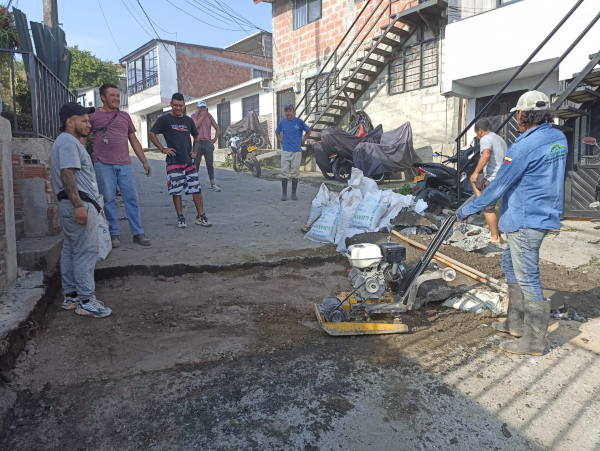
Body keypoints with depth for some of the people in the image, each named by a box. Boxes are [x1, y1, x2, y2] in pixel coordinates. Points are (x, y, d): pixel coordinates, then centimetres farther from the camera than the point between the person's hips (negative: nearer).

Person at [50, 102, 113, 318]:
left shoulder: (66, 142, 22)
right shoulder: (69, 142, -12)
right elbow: (67, 175, -23)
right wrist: (78, 205, -28)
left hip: (71, 204, 11)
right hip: (79, 204, -11)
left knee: (70, 251, 13)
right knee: (86, 252, -8)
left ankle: (71, 296, 21)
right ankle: (86, 301, -4)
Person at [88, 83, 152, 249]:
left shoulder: (125, 116, 15)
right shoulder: (93, 116, 5)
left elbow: (134, 140, 16)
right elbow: (83, 137, 8)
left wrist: (144, 162, 10)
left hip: (125, 165, 3)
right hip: (103, 165, -2)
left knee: (132, 198, 1)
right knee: (109, 200, 1)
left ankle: (138, 233, 6)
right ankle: (114, 234, 11)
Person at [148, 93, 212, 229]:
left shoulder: (188, 120, 12)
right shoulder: (164, 119, 0)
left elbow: (196, 137, 23)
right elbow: (151, 133, -1)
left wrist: (195, 151, 10)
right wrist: (162, 149, -7)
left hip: (189, 161, 3)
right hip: (174, 162, -3)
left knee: (197, 189, 0)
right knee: (176, 191, 1)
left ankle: (200, 216, 8)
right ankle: (180, 218, 12)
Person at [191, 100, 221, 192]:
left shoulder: (209, 116, 11)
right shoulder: (194, 116, 5)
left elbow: (217, 128, 16)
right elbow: (196, 125, -15)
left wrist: (215, 138, 6)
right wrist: (202, 116, -8)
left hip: (208, 143, 2)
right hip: (198, 142, -2)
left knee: (210, 165, 2)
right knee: (196, 164, 4)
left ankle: (213, 184, 3)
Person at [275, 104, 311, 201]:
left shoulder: (299, 121, -2)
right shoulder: (282, 122, 4)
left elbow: (308, 131, 10)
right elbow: (277, 132, 22)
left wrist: (303, 140, 4)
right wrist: (280, 140, 9)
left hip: (297, 151, -1)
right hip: (285, 151, 1)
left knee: (295, 173, 4)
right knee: (284, 173, -1)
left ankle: (294, 194, 13)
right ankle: (284, 193, 6)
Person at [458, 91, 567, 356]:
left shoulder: (525, 147, -20)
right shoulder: (559, 139, 8)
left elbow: (499, 186, -18)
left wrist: (467, 210, -8)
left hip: (526, 220, -10)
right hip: (544, 215, 10)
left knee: (527, 277, -1)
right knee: (511, 265, 21)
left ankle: (534, 340, 10)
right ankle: (516, 323, 31)